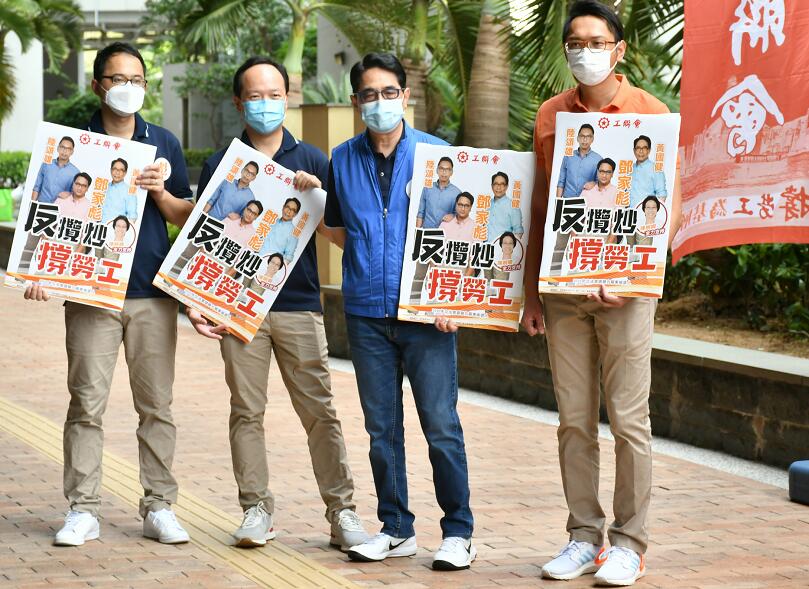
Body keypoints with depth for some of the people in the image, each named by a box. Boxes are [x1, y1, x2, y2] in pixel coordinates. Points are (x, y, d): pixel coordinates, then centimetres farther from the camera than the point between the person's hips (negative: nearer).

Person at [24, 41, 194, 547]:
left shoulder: (164, 144, 11)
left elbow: (187, 218, 12)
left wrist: (160, 193, -7)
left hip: (153, 295, 2)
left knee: (157, 405, 3)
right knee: (87, 405, -2)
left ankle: (160, 508, 9)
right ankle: (83, 510, 2)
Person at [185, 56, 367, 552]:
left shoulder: (312, 161, 8)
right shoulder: (220, 165, 8)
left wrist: (316, 196, -12)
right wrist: (197, 303, -2)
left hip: (299, 305, -1)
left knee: (320, 411, -3)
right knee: (246, 411, 3)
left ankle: (342, 511, 0)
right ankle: (256, 509, 11)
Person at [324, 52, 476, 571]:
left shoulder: (436, 154, 0)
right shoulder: (343, 160, 9)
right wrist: (368, 260, 5)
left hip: (425, 312, -3)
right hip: (367, 312, 3)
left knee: (442, 425, -5)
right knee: (382, 427, 9)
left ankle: (458, 532, 4)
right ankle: (396, 529, 18)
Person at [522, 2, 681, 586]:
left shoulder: (649, 112, -2)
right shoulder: (550, 115, 10)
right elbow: (539, 208, 14)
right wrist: (532, 291, 11)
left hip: (624, 290, -4)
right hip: (562, 290, 4)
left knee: (628, 420, -2)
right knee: (574, 420, 7)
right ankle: (584, 537, 15)